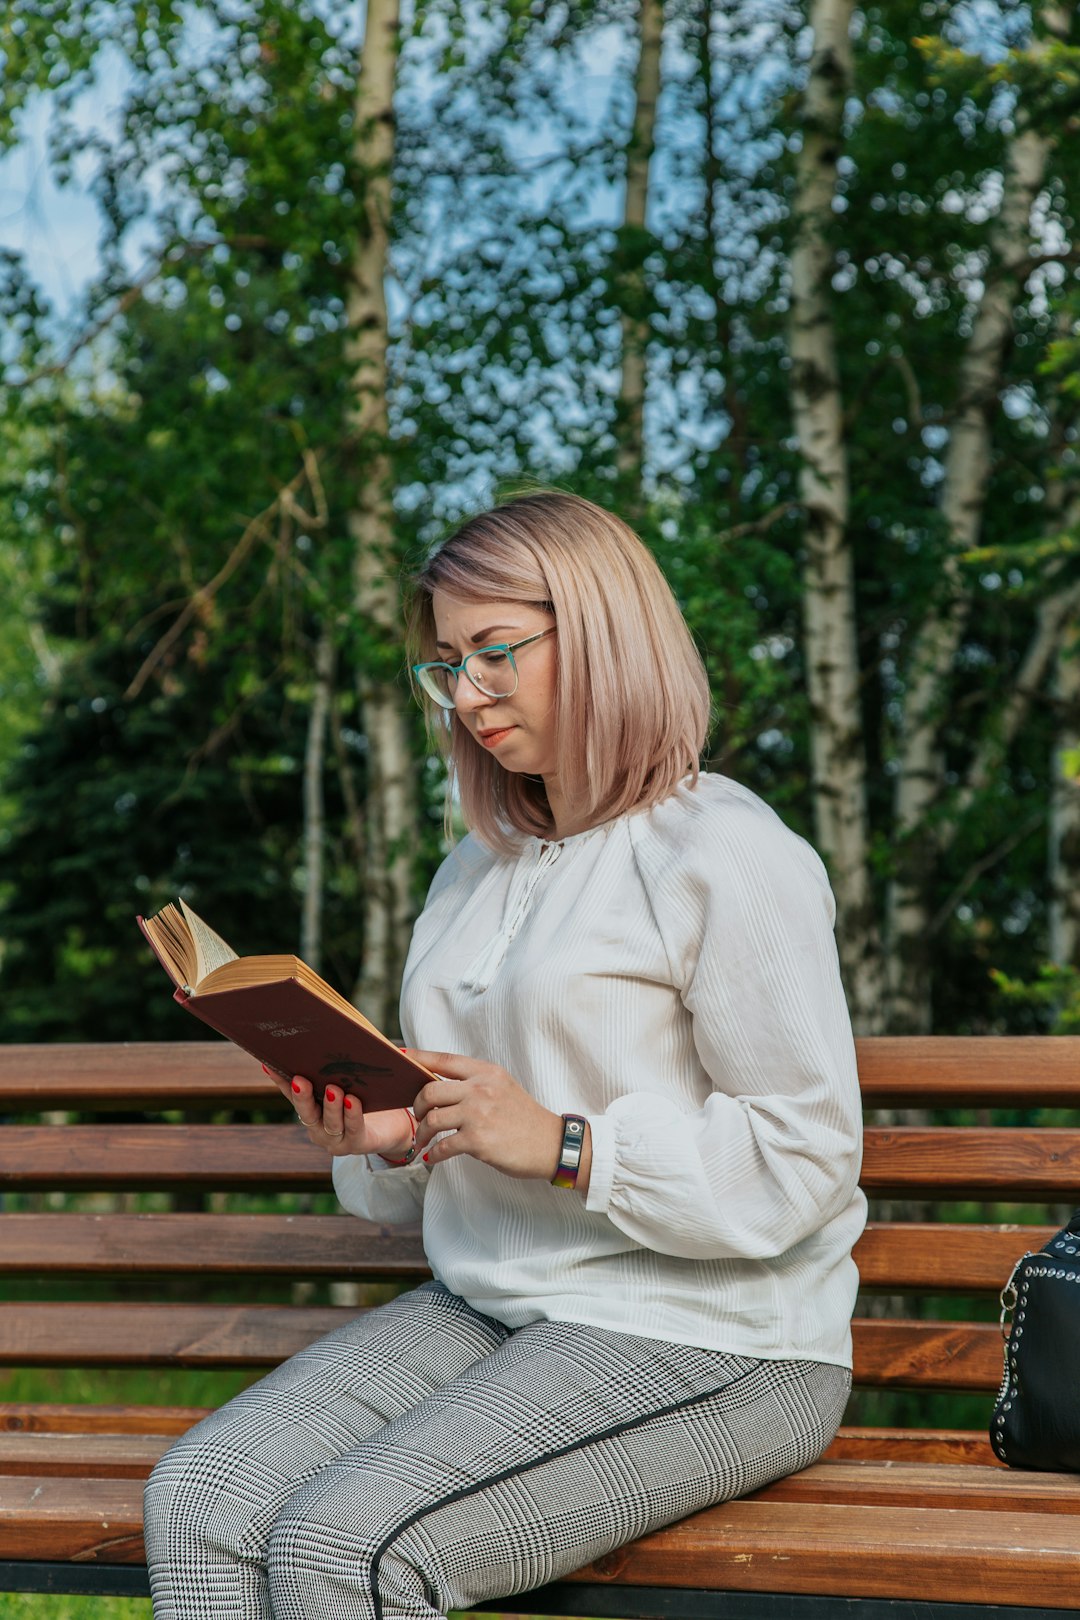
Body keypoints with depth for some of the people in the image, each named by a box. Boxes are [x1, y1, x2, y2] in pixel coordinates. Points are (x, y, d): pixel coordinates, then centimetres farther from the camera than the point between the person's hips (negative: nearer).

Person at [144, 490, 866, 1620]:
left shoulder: (726, 857, -8)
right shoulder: (477, 872, 18)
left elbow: (804, 1162, -13)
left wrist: (563, 1144, -19)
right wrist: (388, 1144, 0)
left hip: (700, 1341, -7)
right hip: (485, 1311, 8)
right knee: (197, 1503, -15)